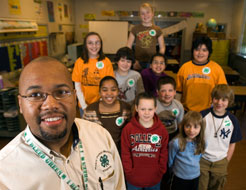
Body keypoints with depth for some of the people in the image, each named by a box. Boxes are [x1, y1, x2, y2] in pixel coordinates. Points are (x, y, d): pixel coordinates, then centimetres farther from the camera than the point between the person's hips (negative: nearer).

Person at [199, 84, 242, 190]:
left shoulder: (232, 120, -6)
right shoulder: (203, 115, -12)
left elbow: (232, 144, 4)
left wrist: (226, 162, 4)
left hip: (220, 163, 2)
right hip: (202, 160, -2)